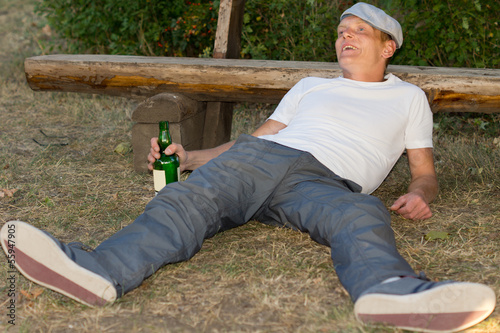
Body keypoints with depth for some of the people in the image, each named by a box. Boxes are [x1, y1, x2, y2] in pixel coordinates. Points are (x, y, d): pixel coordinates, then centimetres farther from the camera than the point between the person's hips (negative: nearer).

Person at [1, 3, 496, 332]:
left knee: (362, 215, -38)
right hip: (266, 156, 2)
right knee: (192, 199, -29)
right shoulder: (311, 86, 32)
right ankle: (100, 271, -52)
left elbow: (425, 171, 23)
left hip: (328, 183, -2)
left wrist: (419, 195, -3)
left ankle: (389, 292, -71)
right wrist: (189, 158, 17)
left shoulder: (408, 97, 28)